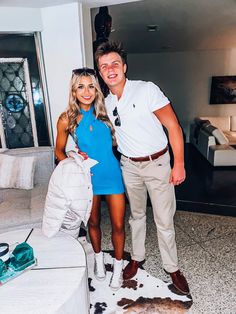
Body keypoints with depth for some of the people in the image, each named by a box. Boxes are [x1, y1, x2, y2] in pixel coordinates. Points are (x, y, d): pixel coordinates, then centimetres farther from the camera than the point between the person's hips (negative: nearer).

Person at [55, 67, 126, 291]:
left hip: (112, 173, 1)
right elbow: (59, 151, 2)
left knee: (118, 225, 5)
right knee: (93, 222, 18)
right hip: (88, 176, 0)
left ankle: (118, 265, 31)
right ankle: (98, 258, 46)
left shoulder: (104, 112, -3)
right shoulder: (67, 119, -8)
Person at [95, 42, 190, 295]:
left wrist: (179, 164, -16)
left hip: (157, 163, -4)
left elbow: (173, 126, -13)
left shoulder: (147, 89, -13)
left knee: (164, 221, 5)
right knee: (136, 215, 19)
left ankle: (172, 267, 27)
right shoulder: (107, 103, 3)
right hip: (129, 166, 4)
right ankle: (137, 257, 40)